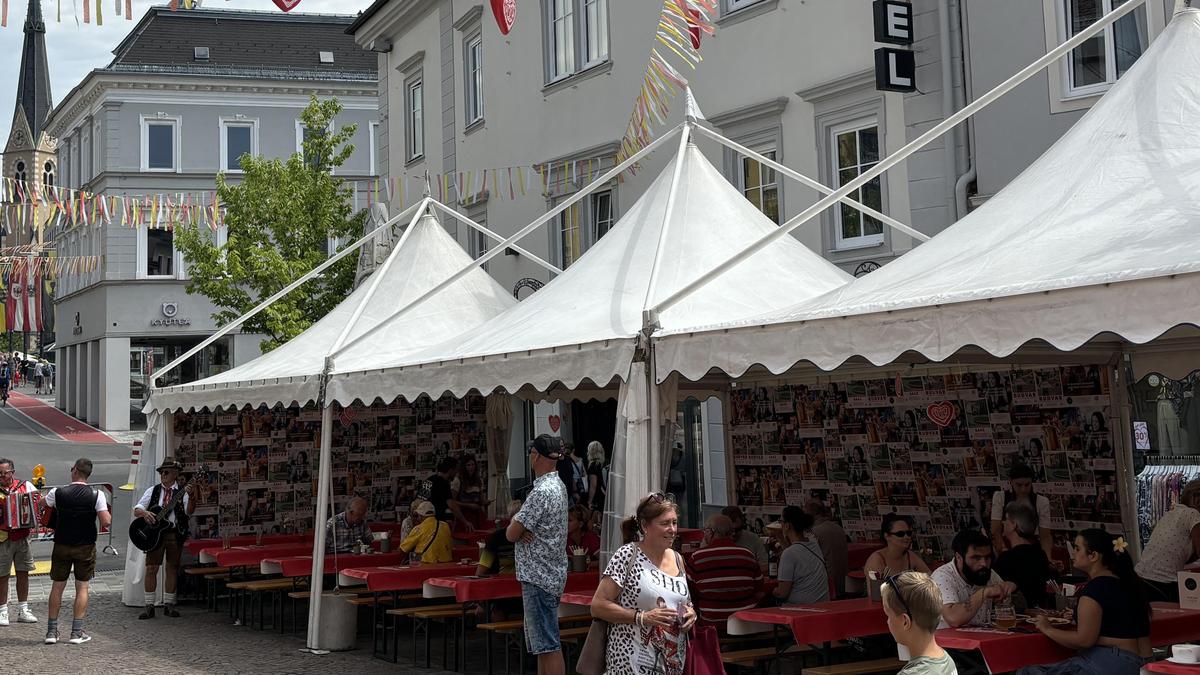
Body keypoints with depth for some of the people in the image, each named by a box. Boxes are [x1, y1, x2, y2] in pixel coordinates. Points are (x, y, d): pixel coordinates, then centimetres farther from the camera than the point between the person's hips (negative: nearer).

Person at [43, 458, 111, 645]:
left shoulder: (57, 493, -9)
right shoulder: (96, 495, -11)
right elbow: (106, 522, -16)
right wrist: (108, 512, 5)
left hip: (62, 546, 1)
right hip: (85, 546, -1)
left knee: (57, 586, 10)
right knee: (82, 587, 7)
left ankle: (51, 631, 13)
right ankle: (77, 632, 5)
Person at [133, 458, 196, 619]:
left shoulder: (182, 492, 3)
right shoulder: (152, 491, 9)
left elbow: (189, 511, -12)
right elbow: (136, 510, 6)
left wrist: (191, 497, -30)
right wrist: (144, 512, -17)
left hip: (175, 534, -1)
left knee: (172, 568, 5)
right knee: (151, 568, -3)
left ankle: (168, 604, 16)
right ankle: (149, 606, 3)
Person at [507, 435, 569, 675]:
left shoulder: (541, 492, -19)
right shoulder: (557, 485, 13)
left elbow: (510, 534, -16)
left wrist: (515, 525, 5)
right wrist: (520, 527, -6)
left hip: (538, 577, -10)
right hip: (549, 574, 10)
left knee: (547, 645, -8)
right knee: (542, 643, 15)